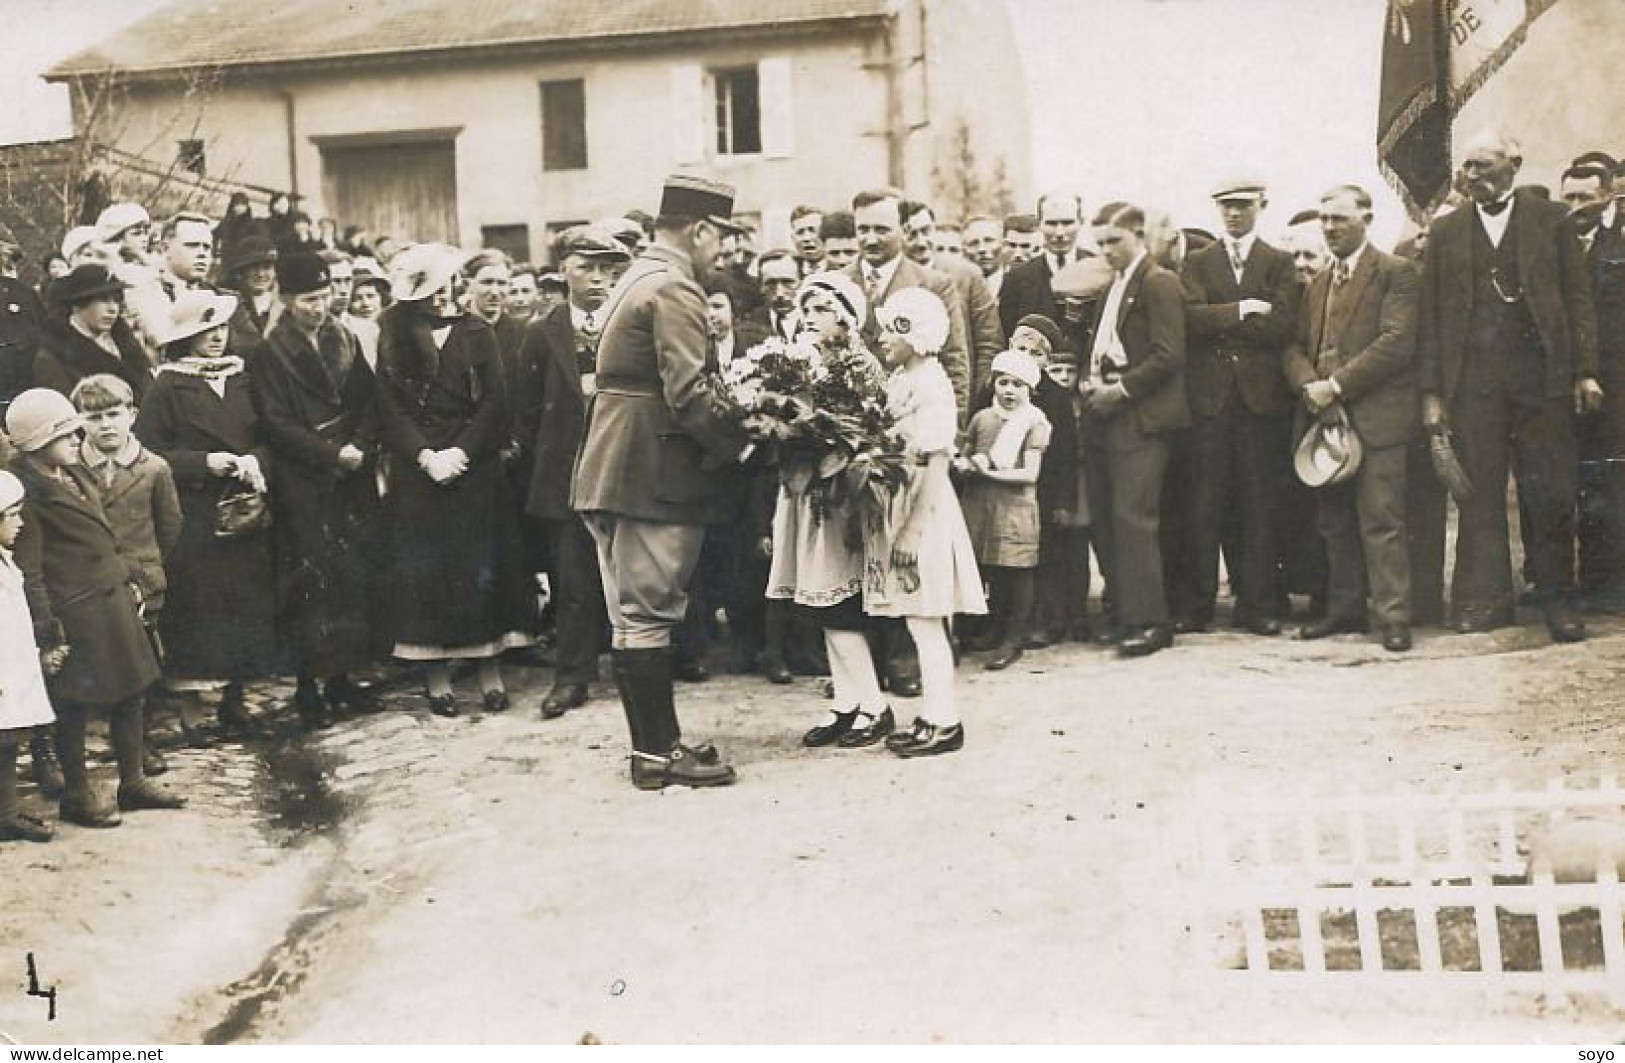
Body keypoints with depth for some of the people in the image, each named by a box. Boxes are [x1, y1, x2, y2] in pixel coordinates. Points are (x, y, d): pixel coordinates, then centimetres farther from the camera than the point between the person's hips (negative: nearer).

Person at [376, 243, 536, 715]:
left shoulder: (477, 334, 7)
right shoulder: (394, 339, 7)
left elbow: (495, 403, -1)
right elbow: (391, 409, 0)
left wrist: (459, 453, -12)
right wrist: (425, 457, -12)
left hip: (474, 466, 0)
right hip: (416, 470, 0)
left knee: (483, 568, 0)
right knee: (423, 573, 0)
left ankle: (491, 671, 7)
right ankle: (436, 676, 6)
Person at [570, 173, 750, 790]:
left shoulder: (637, 279, 17)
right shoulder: (675, 289, -14)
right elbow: (689, 393, -22)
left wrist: (729, 411, 12)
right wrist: (736, 442, -10)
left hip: (612, 472, 10)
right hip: (655, 473, -10)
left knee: (633, 615, 12)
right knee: (648, 615, -4)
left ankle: (652, 745, 20)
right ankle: (659, 753, 4)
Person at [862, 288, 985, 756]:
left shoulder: (930, 385, -14)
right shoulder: (899, 380, 11)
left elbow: (932, 466, -18)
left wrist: (911, 532, -20)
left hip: (923, 514, -8)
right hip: (897, 514, 8)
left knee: (925, 622, -4)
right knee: (920, 623, 12)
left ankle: (943, 723, 3)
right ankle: (933, 716, 19)